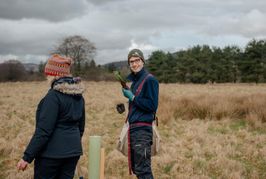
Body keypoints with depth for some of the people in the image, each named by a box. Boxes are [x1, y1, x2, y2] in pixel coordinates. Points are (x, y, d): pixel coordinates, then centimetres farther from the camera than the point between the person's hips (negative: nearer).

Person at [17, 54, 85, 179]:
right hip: (73, 153, 7)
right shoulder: (78, 95, 8)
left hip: (52, 154, -7)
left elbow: (43, 131, -19)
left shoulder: (54, 95, -16)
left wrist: (27, 157, -15)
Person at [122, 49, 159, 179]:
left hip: (142, 129, -9)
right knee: (136, 167, 15)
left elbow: (152, 105, -17)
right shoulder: (134, 80, 17)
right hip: (133, 127, 9)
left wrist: (132, 97, -14)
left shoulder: (149, 80, -9)